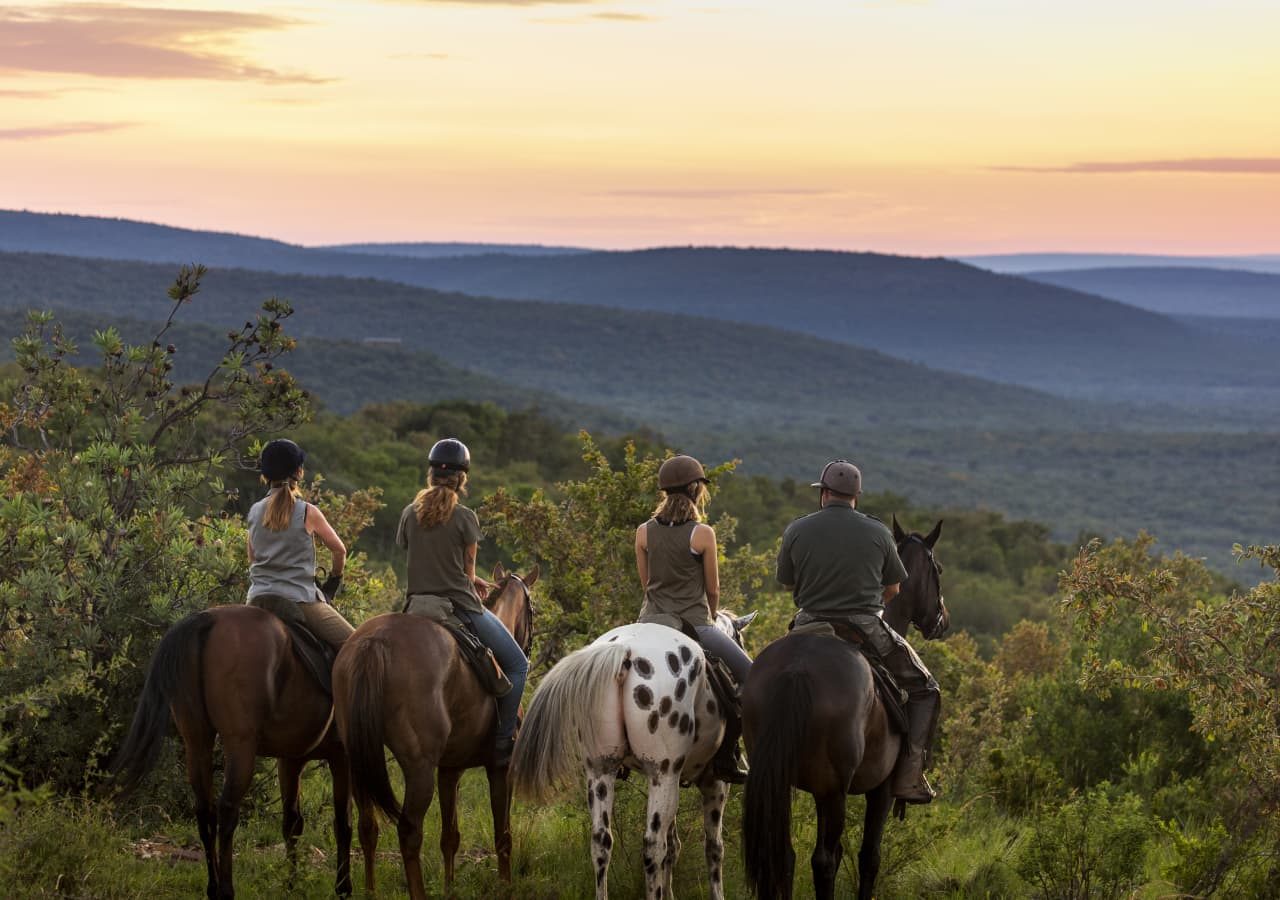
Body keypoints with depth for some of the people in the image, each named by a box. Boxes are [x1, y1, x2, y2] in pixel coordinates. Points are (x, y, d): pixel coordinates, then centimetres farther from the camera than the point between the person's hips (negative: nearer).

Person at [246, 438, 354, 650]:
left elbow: (252, 560, 15)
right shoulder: (308, 512, -6)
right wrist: (334, 579, 20)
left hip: (258, 598, 5)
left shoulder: (254, 512, 6)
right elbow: (339, 550, 4)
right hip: (301, 599, -5)